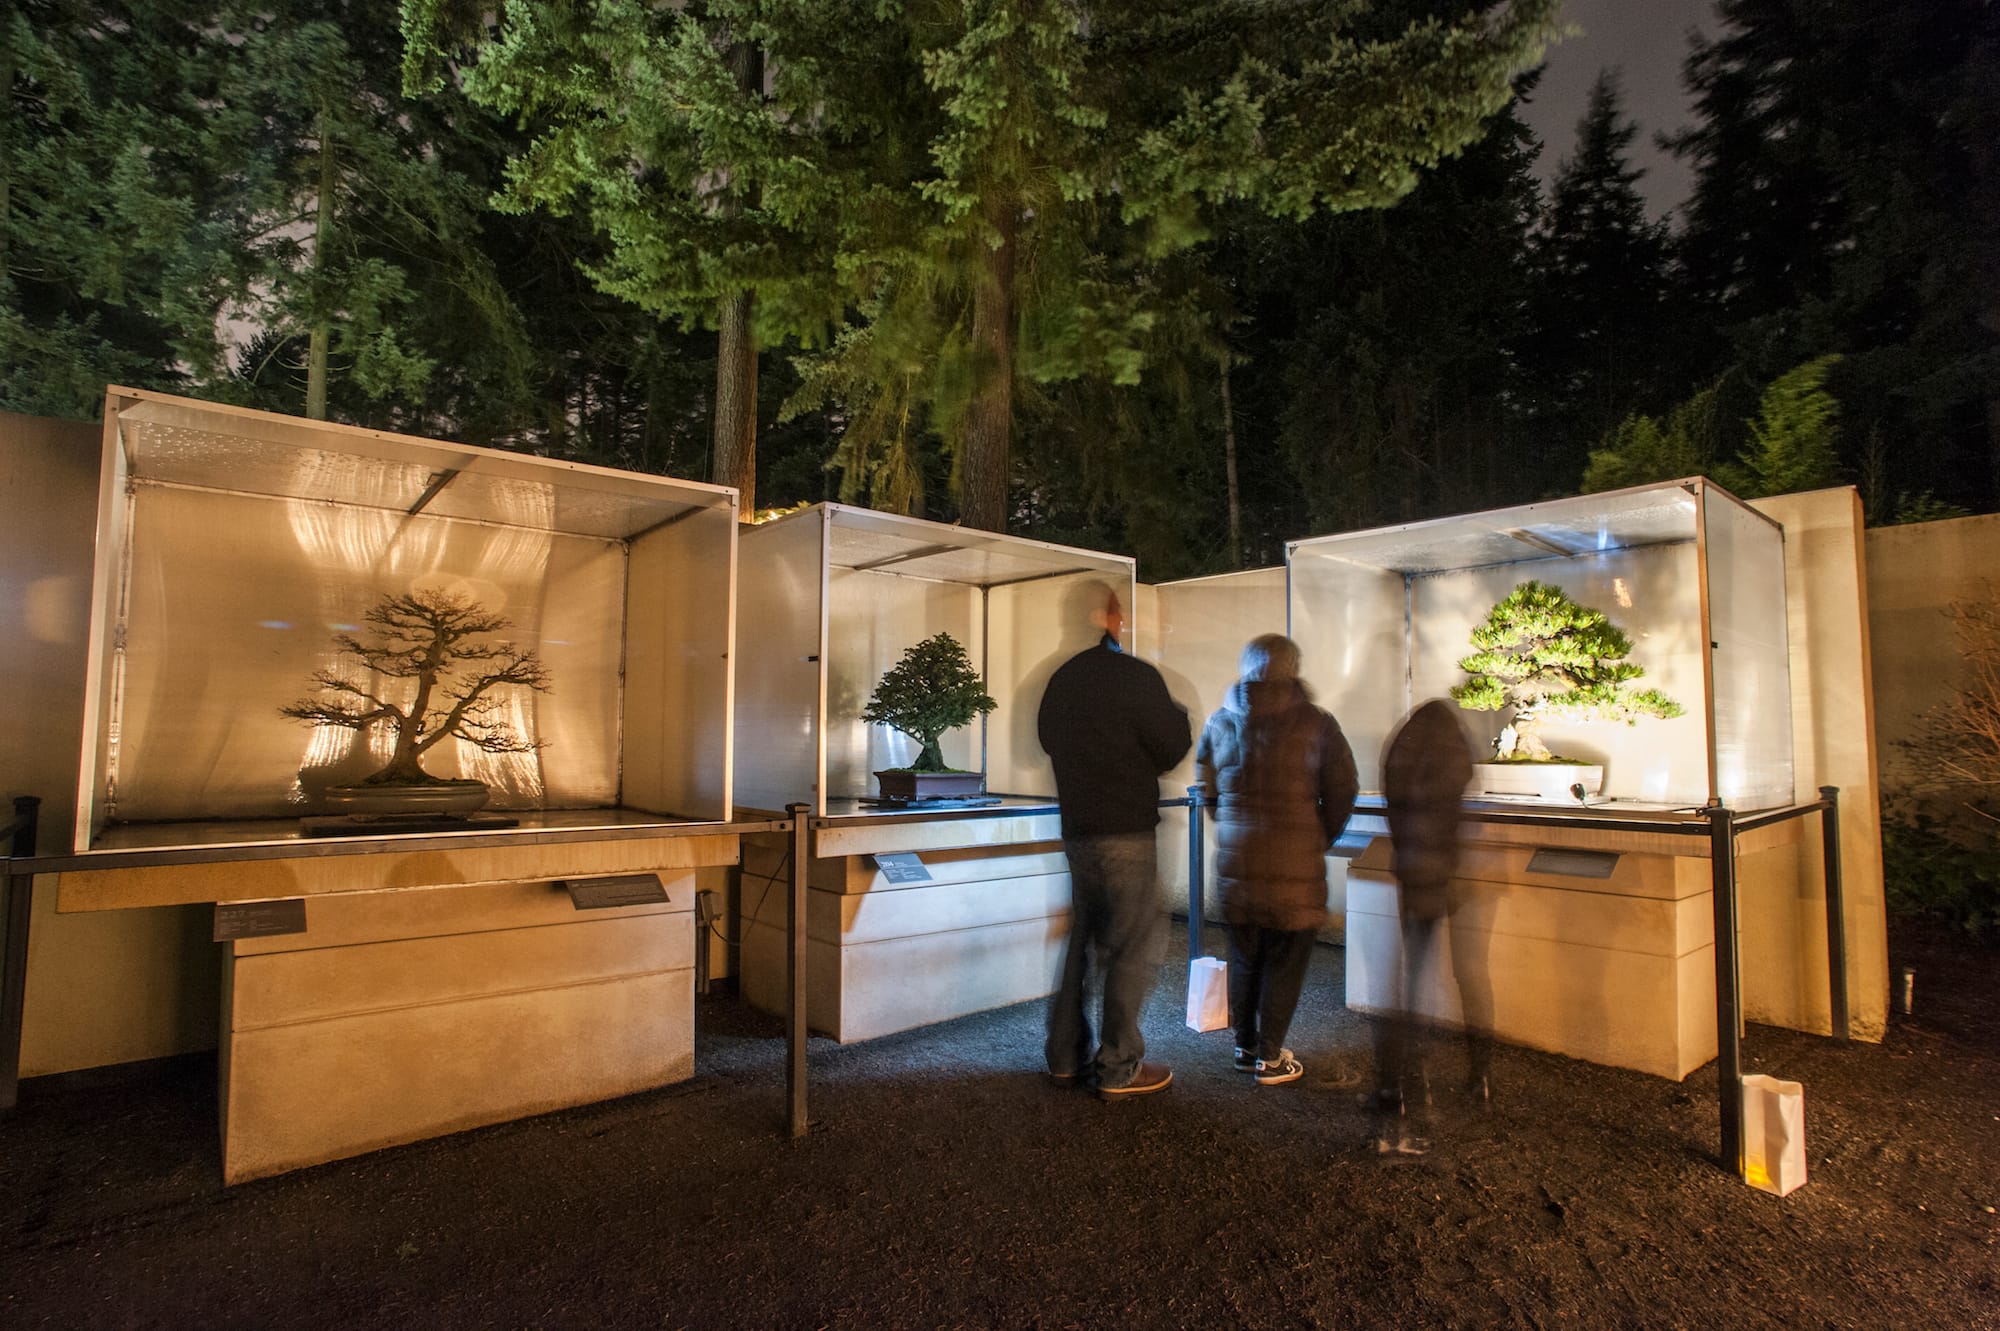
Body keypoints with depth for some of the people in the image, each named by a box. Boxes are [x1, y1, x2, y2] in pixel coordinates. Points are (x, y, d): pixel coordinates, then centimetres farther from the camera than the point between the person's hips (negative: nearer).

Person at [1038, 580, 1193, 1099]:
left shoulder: (1061, 680, 7)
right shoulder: (1136, 677, -13)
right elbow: (1172, 749, -8)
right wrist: (1179, 714, 11)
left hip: (1077, 830, 7)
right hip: (1127, 831, -7)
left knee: (1083, 939, 17)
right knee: (1135, 945, 3)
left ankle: (1067, 1057, 23)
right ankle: (1119, 1067, 7)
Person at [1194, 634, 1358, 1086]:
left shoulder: (1219, 721, 3)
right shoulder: (1317, 725, -7)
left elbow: (1206, 787, 10)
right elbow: (1342, 793, -3)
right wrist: (1320, 841, 12)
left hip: (1235, 858, 4)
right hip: (1294, 863, -4)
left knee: (1243, 956, 16)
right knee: (1285, 960, 7)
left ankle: (1245, 1046, 26)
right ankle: (1270, 1057, 15)